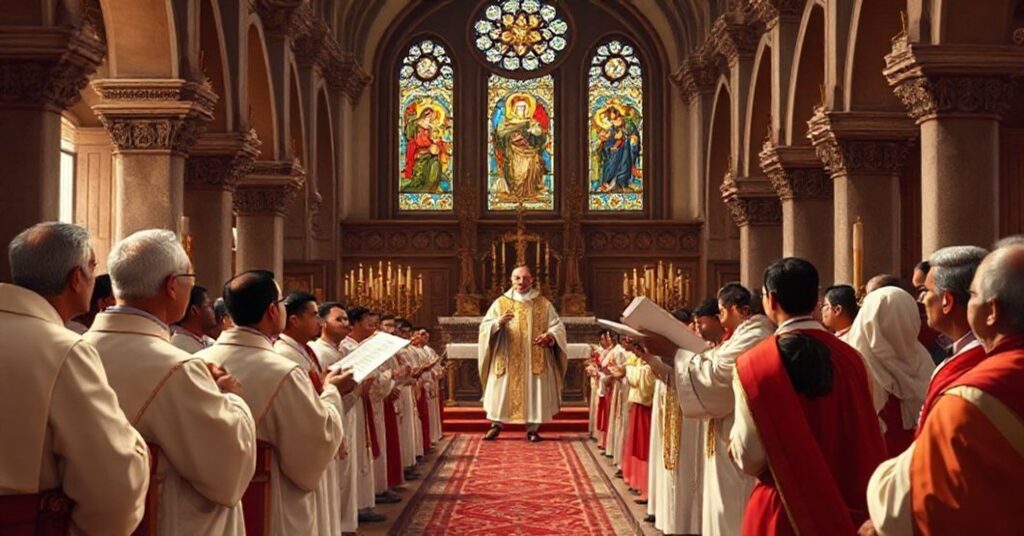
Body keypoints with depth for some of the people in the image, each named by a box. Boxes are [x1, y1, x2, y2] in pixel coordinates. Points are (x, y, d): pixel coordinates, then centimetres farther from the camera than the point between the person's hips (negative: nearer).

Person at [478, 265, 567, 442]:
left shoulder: (543, 304, 5)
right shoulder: (500, 302, 5)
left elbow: (558, 326, 3)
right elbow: (484, 327, -2)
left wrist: (550, 336, -19)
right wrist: (499, 322, -22)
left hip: (535, 360, 0)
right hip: (507, 360, 0)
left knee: (534, 392, 1)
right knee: (502, 391, 2)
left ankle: (532, 429, 10)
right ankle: (496, 424, 14)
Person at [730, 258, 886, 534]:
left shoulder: (754, 364, -16)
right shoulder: (850, 358, -5)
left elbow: (750, 458, -12)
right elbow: (868, 446, 0)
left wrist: (735, 441, 8)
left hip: (781, 507, -3)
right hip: (845, 505, 3)